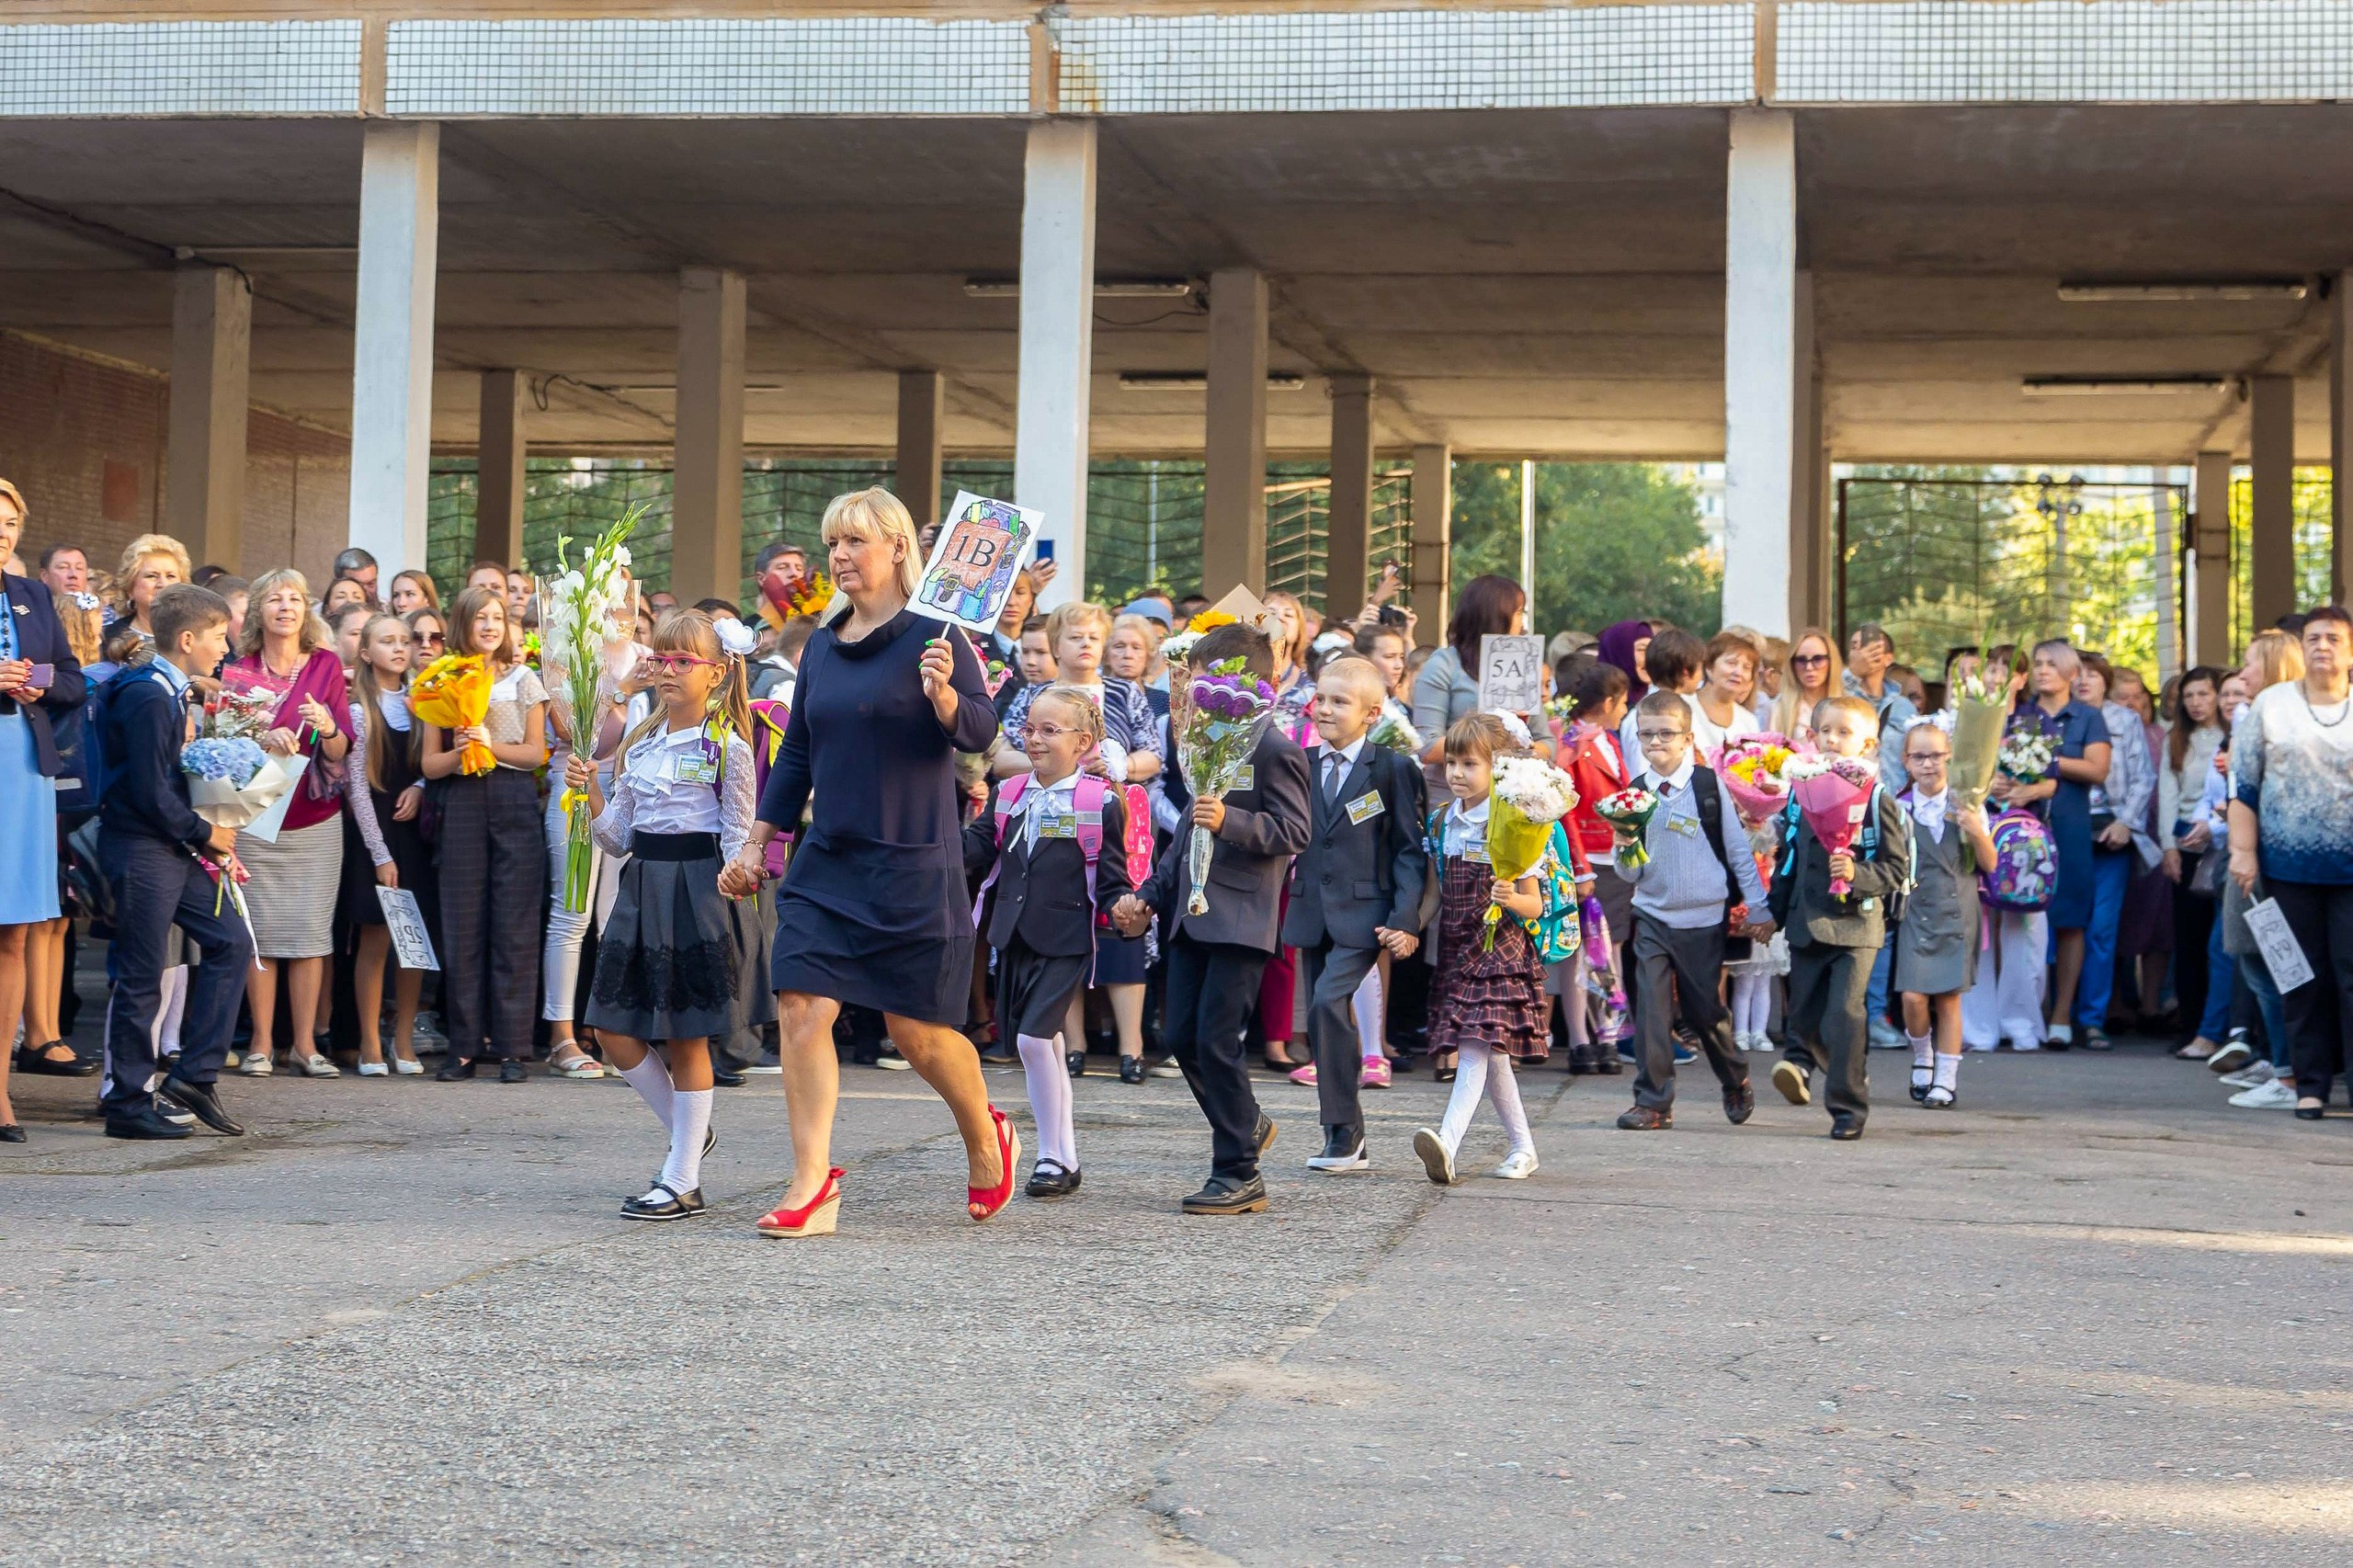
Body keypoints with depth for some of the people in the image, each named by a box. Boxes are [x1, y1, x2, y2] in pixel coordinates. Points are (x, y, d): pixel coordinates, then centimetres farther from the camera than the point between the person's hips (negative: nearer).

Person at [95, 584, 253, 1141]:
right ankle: (128, 1104, 4)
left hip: (177, 848, 10)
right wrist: (206, 834, -9)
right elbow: (151, 792, -21)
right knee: (141, 977, -4)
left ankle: (194, 1074, 10)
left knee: (231, 944, 6)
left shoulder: (172, 693, 13)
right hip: (140, 850, -10)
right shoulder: (148, 697, -17)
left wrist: (209, 837, 6)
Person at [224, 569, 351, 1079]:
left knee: (311, 931, -2)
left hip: (316, 818, 0)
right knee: (261, 931, -2)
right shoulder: (237, 672, 3)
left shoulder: (327, 665, 4)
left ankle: (305, 1044, 4)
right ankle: (261, 1042, 6)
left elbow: (341, 752, 1)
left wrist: (327, 728, -21)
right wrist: (263, 742, -21)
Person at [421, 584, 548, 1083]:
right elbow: (430, 763, 8)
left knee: (514, 925, -4)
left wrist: (493, 745, -12)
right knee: (462, 925, -1)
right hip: (463, 804, 1)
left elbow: (537, 753, 4)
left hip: (515, 803, -1)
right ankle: (464, 1046, 4)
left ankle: (512, 1047, -2)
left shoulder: (523, 679, 9)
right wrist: (459, 752, -12)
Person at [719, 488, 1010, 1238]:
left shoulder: (931, 636, -6)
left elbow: (979, 731, -13)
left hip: (912, 863, -5)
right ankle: (812, 1183, -5)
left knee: (917, 1030, 1)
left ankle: (987, 1135, 29)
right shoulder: (822, 647, 12)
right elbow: (796, 754, 18)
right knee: (801, 1008, -8)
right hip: (827, 860, 5)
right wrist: (757, 844, 17)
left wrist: (943, 694, -32)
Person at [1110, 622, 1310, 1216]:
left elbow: (1293, 832, -15)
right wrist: (1149, 894, 21)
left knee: (1215, 1041, -10)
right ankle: (1247, 1124, 28)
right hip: (1191, 913, 9)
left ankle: (1240, 1174, -1)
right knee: (1180, 1038, 6)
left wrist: (1231, 821, -29)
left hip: (1240, 918, -9)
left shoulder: (1276, 751, -8)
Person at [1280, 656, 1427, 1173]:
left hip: (1363, 914, -5)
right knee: (1323, 1021, 7)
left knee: (1330, 1001, -22)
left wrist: (1405, 920, -10)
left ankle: (1344, 1128, -12)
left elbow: (1411, 850, -2)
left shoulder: (1393, 769, -1)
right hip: (1311, 912, 5)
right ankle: (1346, 1144, 16)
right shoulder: (1298, 766, 11)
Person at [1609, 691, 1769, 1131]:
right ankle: (1653, 1102, -2)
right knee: (1650, 1008, -9)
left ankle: (1736, 1083, 34)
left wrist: (1759, 908, 2)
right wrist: (1623, 849, -18)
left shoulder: (1709, 785, -6)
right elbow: (1630, 874, 4)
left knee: (1705, 1011, 8)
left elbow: (1738, 848, 1)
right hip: (1652, 916, 2)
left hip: (1704, 918, -2)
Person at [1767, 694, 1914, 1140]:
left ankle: (1848, 1106, 3)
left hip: (1857, 924, -4)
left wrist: (1857, 876, -21)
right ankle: (1803, 1056, 34)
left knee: (1844, 1014, -7)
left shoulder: (1877, 800, -4)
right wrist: (1775, 911, 21)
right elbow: (1787, 857, 20)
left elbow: (1897, 868, -5)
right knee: (1803, 1015, 5)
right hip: (1806, 923, 4)